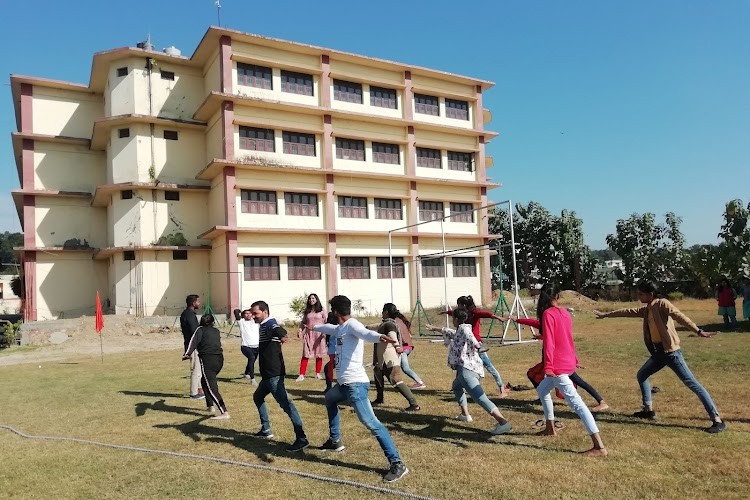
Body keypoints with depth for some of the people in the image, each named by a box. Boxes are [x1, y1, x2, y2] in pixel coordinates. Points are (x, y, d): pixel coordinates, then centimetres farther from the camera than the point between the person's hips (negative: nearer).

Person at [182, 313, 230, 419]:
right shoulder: (216, 331, 21)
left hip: (207, 360, -7)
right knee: (204, 381, 28)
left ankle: (224, 412, -21)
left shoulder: (201, 329, 7)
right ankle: (211, 406, 28)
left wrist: (187, 353, -22)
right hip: (219, 359, 7)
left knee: (212, 387, -11)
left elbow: (194, 341, -10)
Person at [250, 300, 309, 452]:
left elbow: (277, 329, -40)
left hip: (273, 374, -11)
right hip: (268, 373, 11)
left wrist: (281, 335, -61)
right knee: (258, 397, 27)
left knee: (285, 403, -17)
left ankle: (301, 439, -21)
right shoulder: (263, 326, 16)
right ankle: (266, 430, 37)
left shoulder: (269, 324, -14)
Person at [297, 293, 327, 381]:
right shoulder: (307, 311, 11)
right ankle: (301, 375, -4)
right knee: (305, 355, -4)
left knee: (318, 355, 5)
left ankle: (318, 373, 17)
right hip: (308, 334, 2)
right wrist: (300, 330, -2)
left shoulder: (321, 311, 4)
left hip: (318, 334, -2)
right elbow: (303, 322, 15)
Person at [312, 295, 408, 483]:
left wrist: (379, 337, -58)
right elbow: (330, 328, 38)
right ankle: (335, 441, 51)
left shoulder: (352, 324, -14)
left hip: (355, 383, -11)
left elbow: (366, 333, -35)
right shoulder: (341, 327, 15)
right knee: (329, 399, 35)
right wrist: (313, 327, 57)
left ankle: (397, 464, -15)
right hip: (344, 383, 11)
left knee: (371, 423, -17)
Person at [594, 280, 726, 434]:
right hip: (658, 353, 9)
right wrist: (606, 315, 31)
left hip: (671, 352, -9)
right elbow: (627, 312, 23)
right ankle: (648, 410, 30)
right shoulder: (646, 309, 12)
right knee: (641, 375, 19)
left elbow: (679, 316, -25)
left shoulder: (662, 304, -11)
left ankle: (717, 420, -6)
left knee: (692, 384, -8)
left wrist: (698, 331, -38)